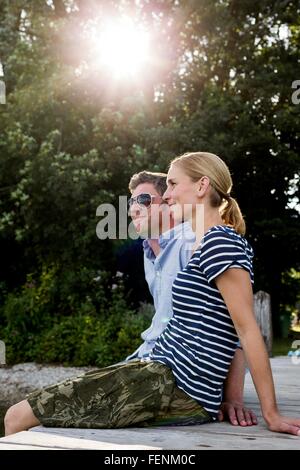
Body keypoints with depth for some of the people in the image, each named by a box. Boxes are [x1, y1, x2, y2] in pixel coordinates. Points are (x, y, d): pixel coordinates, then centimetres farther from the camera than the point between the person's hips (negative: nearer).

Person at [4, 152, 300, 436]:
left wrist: (271, 414, -13)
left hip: (178, 388, -10)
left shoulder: (220, 241, -11)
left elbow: (248, 328, -14)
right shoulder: (205, 243, 20)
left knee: (18, 417, -8)